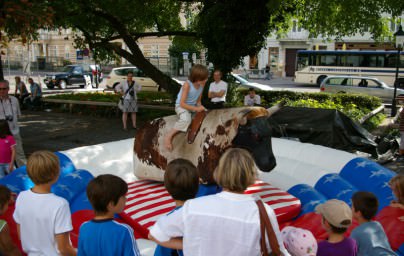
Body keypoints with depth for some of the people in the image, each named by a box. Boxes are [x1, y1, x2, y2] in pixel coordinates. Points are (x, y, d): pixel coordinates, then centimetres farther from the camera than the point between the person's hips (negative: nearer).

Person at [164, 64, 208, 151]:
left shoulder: (202, 84, -7)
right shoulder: (187, 85, -26)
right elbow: (182, 103, -26)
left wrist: (200, 106, -11)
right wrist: (196, 109, -27)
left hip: (193, 105, 7)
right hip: (181, 106, -7)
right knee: (186, 119, -36)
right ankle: (168, 136, -26)